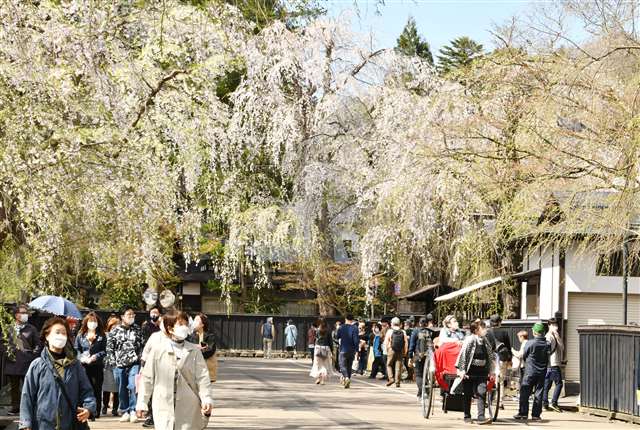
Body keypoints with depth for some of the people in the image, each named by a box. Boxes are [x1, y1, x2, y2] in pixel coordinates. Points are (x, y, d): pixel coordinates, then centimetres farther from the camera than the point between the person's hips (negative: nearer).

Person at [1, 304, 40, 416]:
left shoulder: (32, 329, 4)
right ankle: (15, 406, 19)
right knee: (14, 387, 10)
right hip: (12, 363, 2)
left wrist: (33, 355, -6)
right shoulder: (9, 329, 8)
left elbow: (37, 345, 5)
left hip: (27, 364, -2)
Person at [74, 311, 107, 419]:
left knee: (96, 389, 2)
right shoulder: (80, 335, 9)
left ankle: (96, 411, 9)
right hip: (83, 366, 0)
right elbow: (76, 349, 6)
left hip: (97, 365, 0)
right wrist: (82, 358, -12)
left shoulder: (101, 336, 7)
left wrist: (96, 356, -14)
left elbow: (104, 351, 3)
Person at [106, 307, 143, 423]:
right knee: (122, 390, 6)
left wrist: (139, 358, -3)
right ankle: (125, 412, 16)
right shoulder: (115, 330, 5)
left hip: (134, 363, -1)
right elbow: (109, 346, 6)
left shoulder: (137, 329, 7)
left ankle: (133, 411, -5)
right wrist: (113, 360, 0)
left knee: (133, 386, -14)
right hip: (119, 364, 1)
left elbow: (142, 345, 8)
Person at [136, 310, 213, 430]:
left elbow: (202, 377, 0)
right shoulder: (157, 350, 0)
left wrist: (207, 399, -13)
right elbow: (147, 378, 6)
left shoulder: (194, 351, 2)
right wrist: (141, 403, 6)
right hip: (164, 407, -1)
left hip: (189, 410, 1)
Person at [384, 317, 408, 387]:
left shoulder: (390, 331, -2)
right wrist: (405, 352, 8)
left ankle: (391, 378, -4)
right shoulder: (403, 332, 4)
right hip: (400, 352, 2)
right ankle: (397, 382, 4)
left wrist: (386, 350, 4)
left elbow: (386, 342, -5)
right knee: (398, 367, 5)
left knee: (389, 365, 12)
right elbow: (406, 343, 2)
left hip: (391, 350, -2)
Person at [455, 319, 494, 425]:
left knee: (482, 393, -7)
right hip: (470, 372, -5)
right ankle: (467, 416, 17)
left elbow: (490, 357, 17)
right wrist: (462, 370, -17)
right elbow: (463, 355, -13)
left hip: (481, 372, 5)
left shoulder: (486, 342, 8)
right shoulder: (470, 340, -11)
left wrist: (490, 371, 14)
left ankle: (481, 417, -11)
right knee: (468, 394, 6)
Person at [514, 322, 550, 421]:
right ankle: (536, 414, 6)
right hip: (542, 372, 3)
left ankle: (523, 413, 4)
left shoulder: (530, 343, -13)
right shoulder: (547, 344, -4)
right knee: (539, 394, 7)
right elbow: (548, 357, 6)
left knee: (525, 393, 5)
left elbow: (524, 356, -2)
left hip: (530, 372, -3)